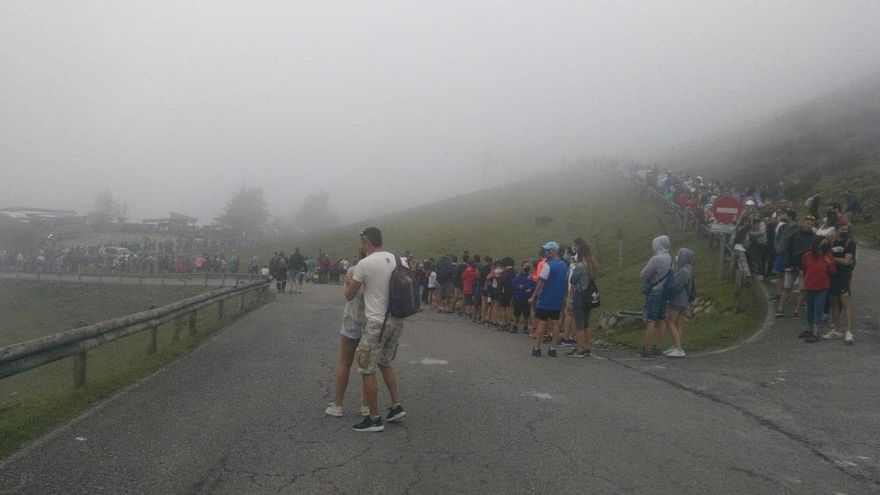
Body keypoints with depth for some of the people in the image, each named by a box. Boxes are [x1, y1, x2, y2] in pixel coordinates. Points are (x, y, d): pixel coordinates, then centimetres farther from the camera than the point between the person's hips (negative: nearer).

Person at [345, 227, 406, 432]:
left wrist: (348, 282, 19)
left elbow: (349, 296, -4)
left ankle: (374, 419, 9)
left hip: (377, 323, -8)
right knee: (385, 363, 25)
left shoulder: (364, 264, -14)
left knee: (367, 370, 4)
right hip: (397, 321, 8)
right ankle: (396, 406, 23)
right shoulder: (396, 260, 7)